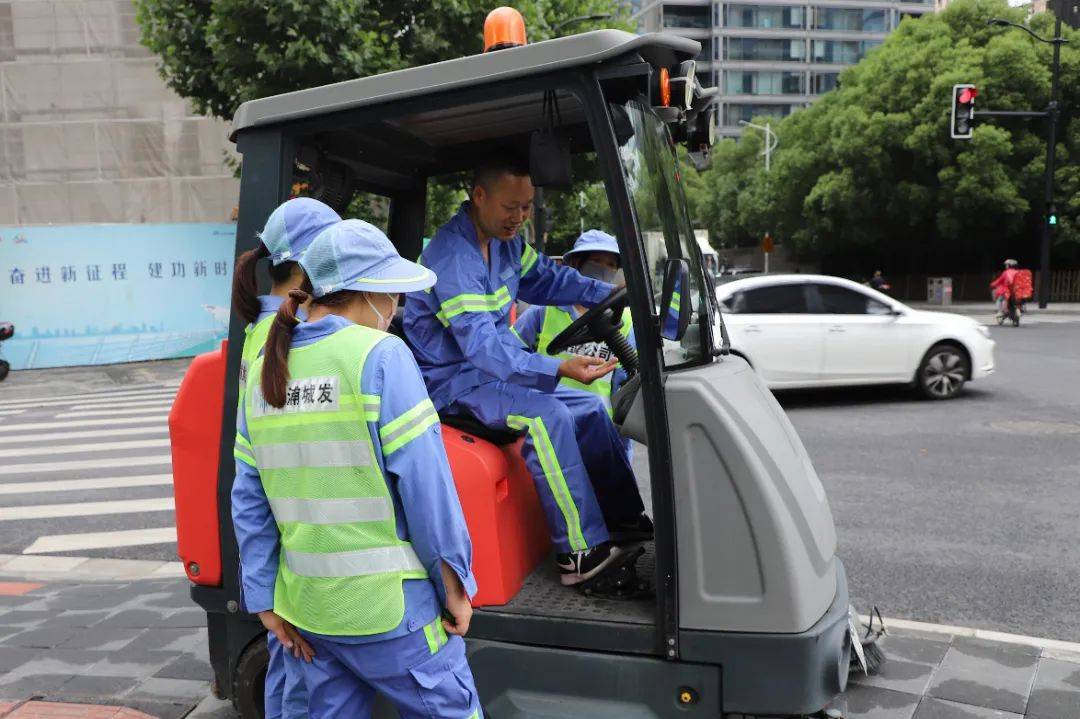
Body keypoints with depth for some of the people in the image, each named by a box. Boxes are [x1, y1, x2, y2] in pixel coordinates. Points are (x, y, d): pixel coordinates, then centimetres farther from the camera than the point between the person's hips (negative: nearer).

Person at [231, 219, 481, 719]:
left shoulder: (263, 370, 5)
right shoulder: (380, 355, -13)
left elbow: (249, 501, 6)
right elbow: (425, 484, -15)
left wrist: (266, 599, 12)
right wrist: (455, 584, -5)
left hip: (306, 605, 6)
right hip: (387, 605, -6)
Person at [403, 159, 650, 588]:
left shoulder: (504, 238, 3)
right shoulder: (452, 259, -27)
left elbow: (543, 278, 17)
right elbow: (482, 346, -35)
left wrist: (606, 293, 2)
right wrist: (560, 369, -46)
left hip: (496, 366, 10)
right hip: (454, 380, -10)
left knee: (590, 408, 8)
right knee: (546, 415, -32)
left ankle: (624, 519, 17)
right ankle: (579, 553, -27)